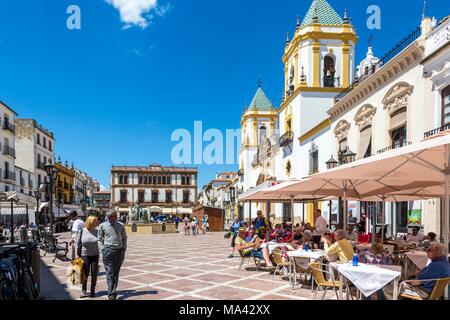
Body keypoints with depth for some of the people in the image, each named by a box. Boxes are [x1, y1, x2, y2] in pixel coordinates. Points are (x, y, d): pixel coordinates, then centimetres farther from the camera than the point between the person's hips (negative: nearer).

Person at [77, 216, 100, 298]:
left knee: (94, 273, 2)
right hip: (85, 255, -1)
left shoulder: (97, 231, -3)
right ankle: (84, 288, 32)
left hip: (95, 255, 1)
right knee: (86, 273, 5)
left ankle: (92, 291, 17)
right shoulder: (83, 231, -5)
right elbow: (79, 243, 0)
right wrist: (79, 255, -1)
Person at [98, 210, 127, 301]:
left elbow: (124, 238, 14)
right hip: (108, 250, -2)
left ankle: (113, 291, 16)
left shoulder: (121, 225, 6)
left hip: (119, 250, 2)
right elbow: (99, 239, 9)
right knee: (109, 272, -6)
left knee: (116, 273, 7)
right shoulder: (103, 226, 2)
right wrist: (103, 249, -1)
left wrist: (124, 249, 7)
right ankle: (111, 294, -5)